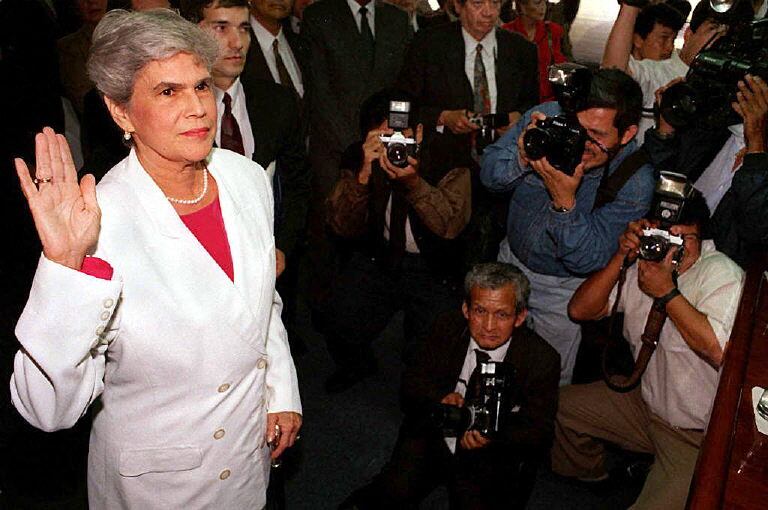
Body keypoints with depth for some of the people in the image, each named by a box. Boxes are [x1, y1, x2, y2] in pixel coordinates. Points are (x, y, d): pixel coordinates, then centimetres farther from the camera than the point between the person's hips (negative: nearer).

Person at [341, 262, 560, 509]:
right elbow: (412, 382, 1)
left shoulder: (542, 359, -14)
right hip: (431, 437, 2)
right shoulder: (447, 329, -6)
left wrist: (494, 435, -29)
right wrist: (441, 397, -21)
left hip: (492, 459, -1)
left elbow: (539, 432, -9)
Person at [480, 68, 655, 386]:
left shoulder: (635, 181, -28)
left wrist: (565, 203, -43)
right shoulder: (548, 116, -22)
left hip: (563, 289, -3)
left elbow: (589, 260, -28)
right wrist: (522, 158, -37)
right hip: (511, 258, 4)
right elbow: (489, 174, -15)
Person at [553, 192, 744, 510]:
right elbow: (580, 311, -6)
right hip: (646, 400, 7)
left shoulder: (721, 272, -18)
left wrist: (667, 292, -28)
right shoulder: (643, 264, 1)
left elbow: (720, 351, -33)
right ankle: (589, 476, 38)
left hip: (697, 435, -7)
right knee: (560, 405, 12)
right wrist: (621, 257, -16)